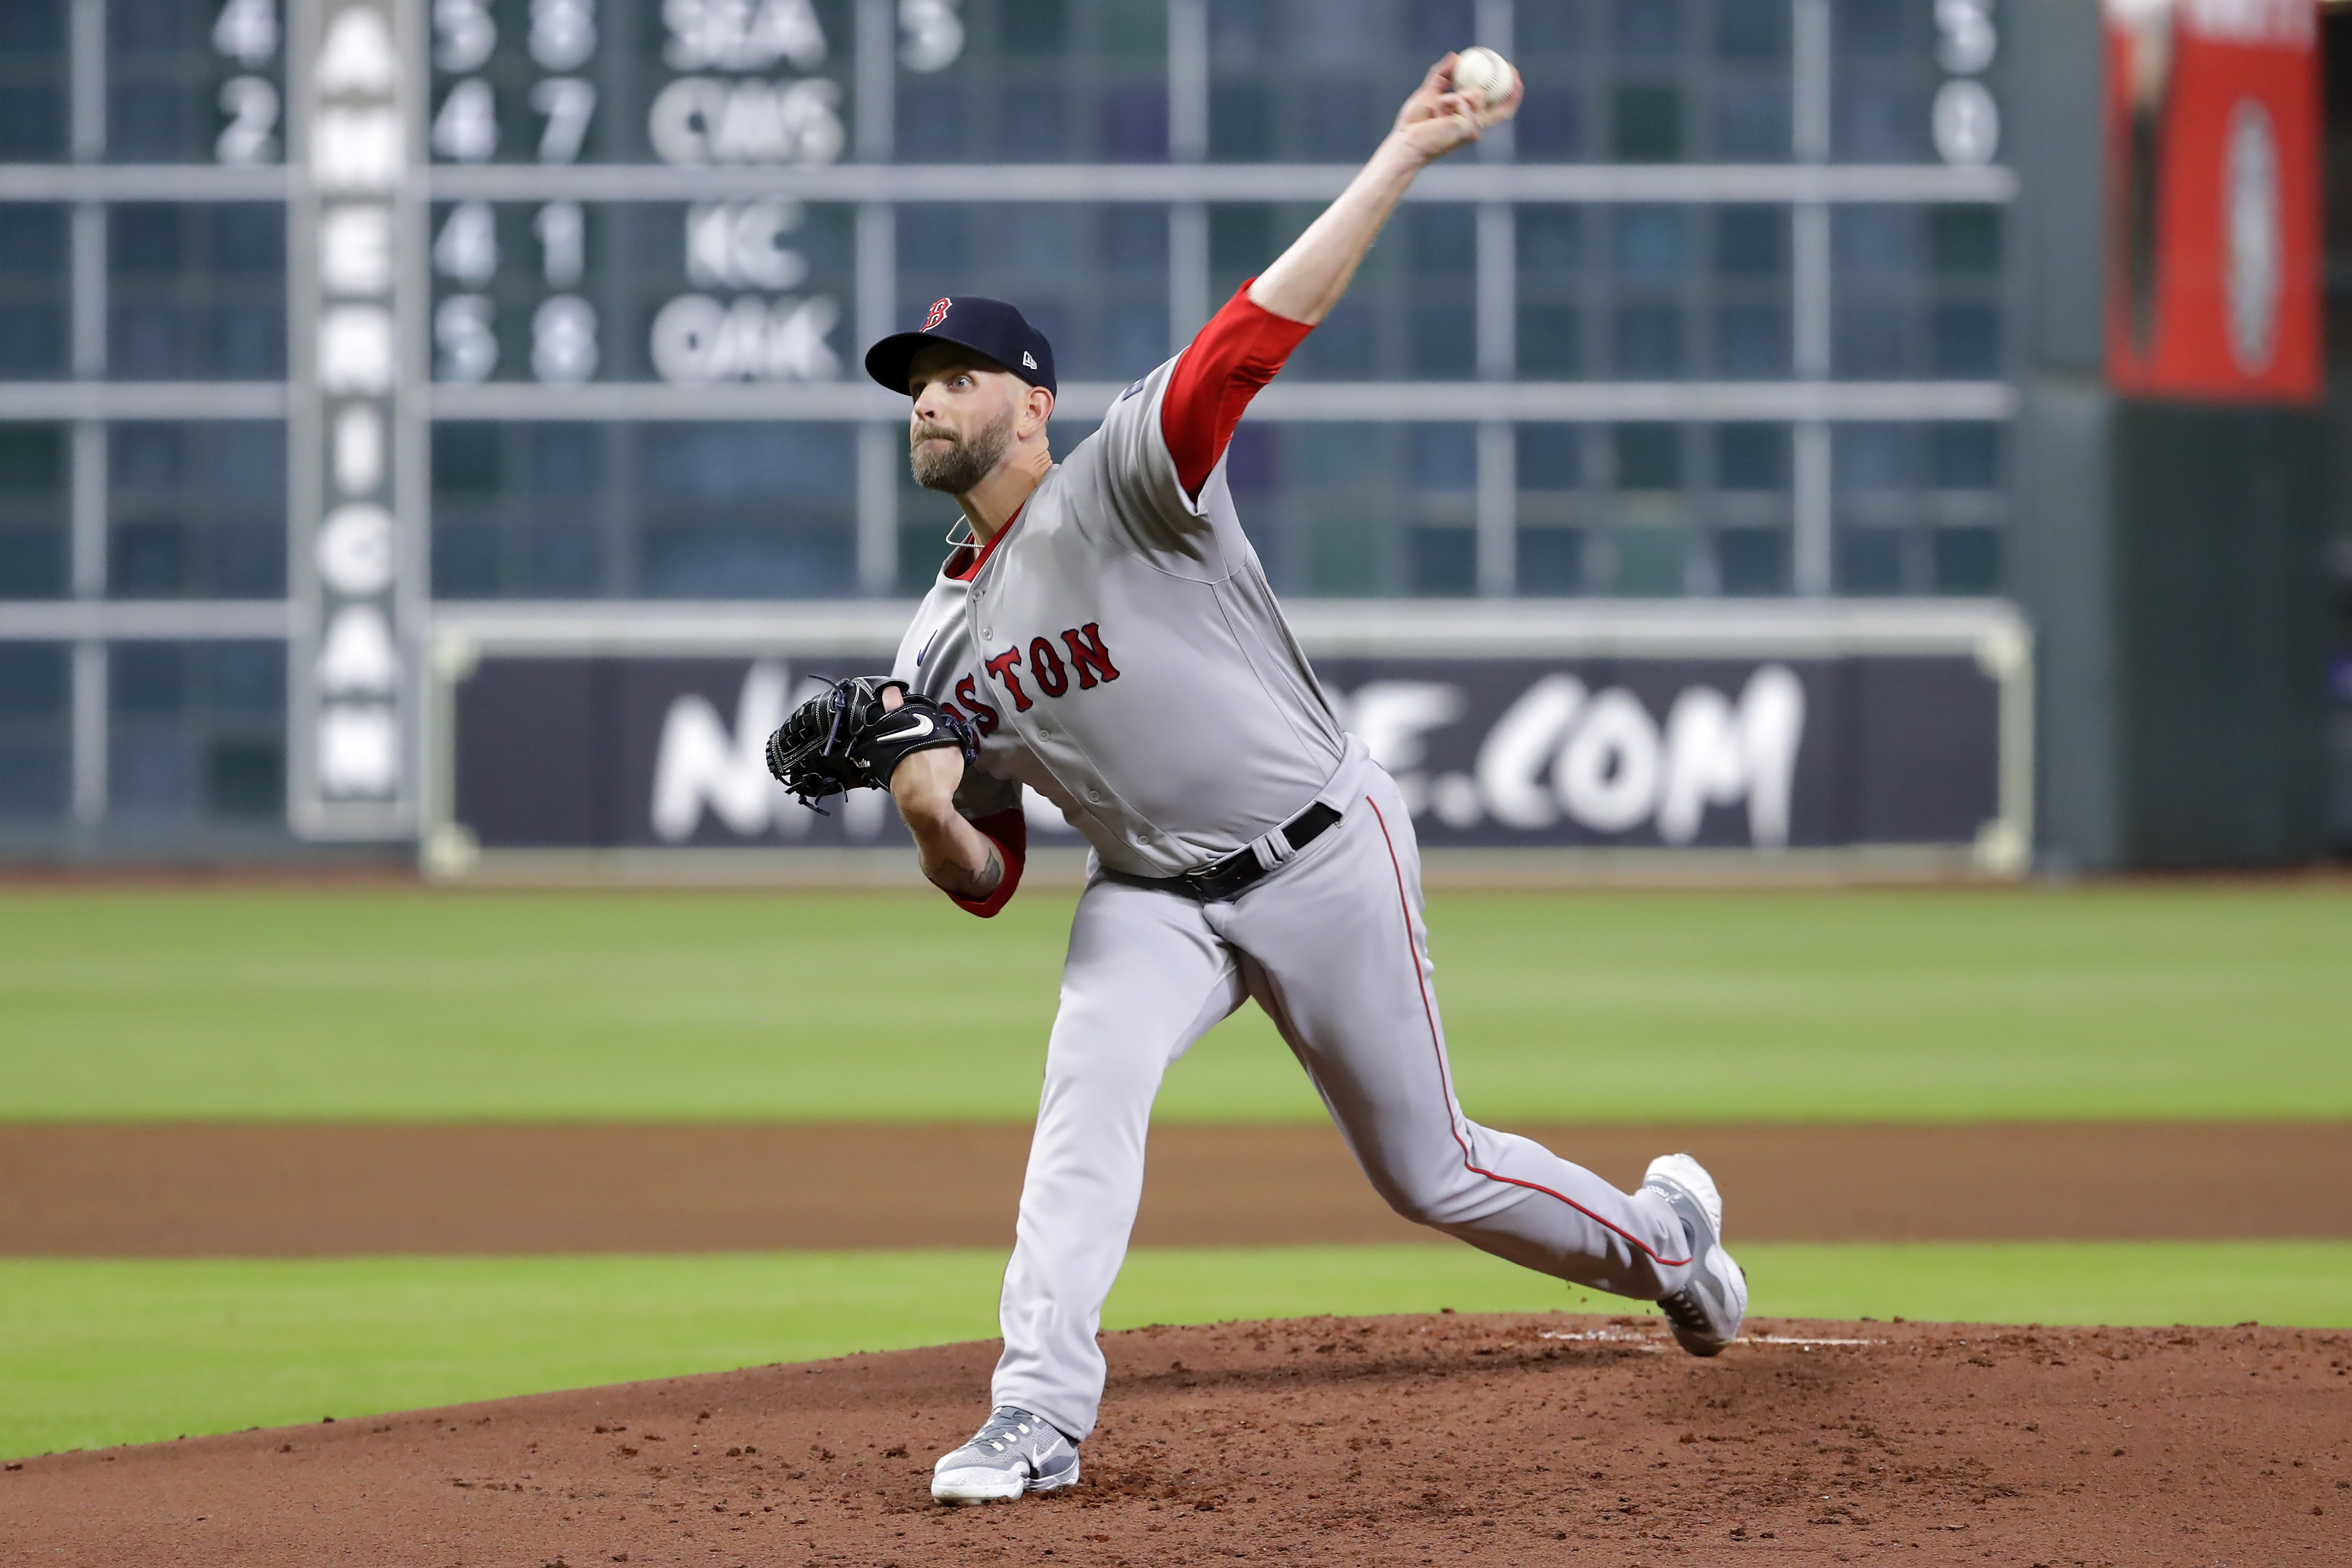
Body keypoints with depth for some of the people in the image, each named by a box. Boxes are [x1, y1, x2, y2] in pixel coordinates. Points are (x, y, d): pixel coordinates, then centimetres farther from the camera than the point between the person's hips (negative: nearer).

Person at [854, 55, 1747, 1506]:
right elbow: (986, 882, 7)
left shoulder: (1119, 486, -14)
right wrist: (928, 814, -16)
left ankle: (1662, 1231, 33)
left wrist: (1401, 160, -36)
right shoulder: (941, 650, 5)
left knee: (1429, 1172, 6)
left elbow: (1255, 336, -27)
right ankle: (1039, 1416, -26)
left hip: (1325, 857, -5)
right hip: (1153, 896, 5)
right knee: (1090, 1091, -23)